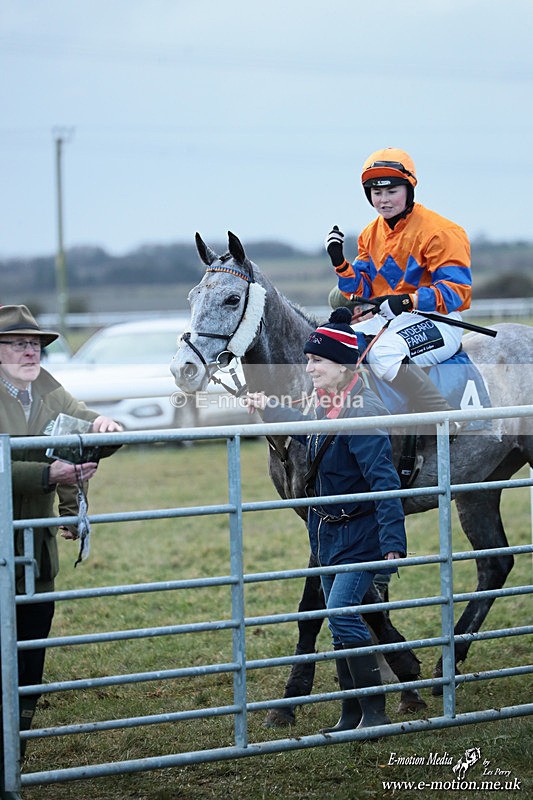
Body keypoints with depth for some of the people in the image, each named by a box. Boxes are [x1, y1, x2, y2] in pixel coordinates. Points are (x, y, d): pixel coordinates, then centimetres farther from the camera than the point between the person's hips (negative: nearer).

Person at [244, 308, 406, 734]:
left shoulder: (361, 414, -24)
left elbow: (384, 482, -28)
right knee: (340, 620, 13)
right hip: (329, 532, 10)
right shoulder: (329, 404, 4)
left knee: (342, 613, -17)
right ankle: (352, 715, 22)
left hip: (360, 533, -10)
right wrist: (269, 409, 38)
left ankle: (375, 712, -8)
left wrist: (392, 545, -31)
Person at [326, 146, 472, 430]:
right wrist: (339, 262, -5)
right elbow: (362, 292, 11)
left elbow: (456, 290, -18)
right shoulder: (370, 235, 13)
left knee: (383, 354, -34)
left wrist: (408, 301, -30)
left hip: (437, 323, -8)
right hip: (385, 320, 8)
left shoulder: (438, 231, -11)